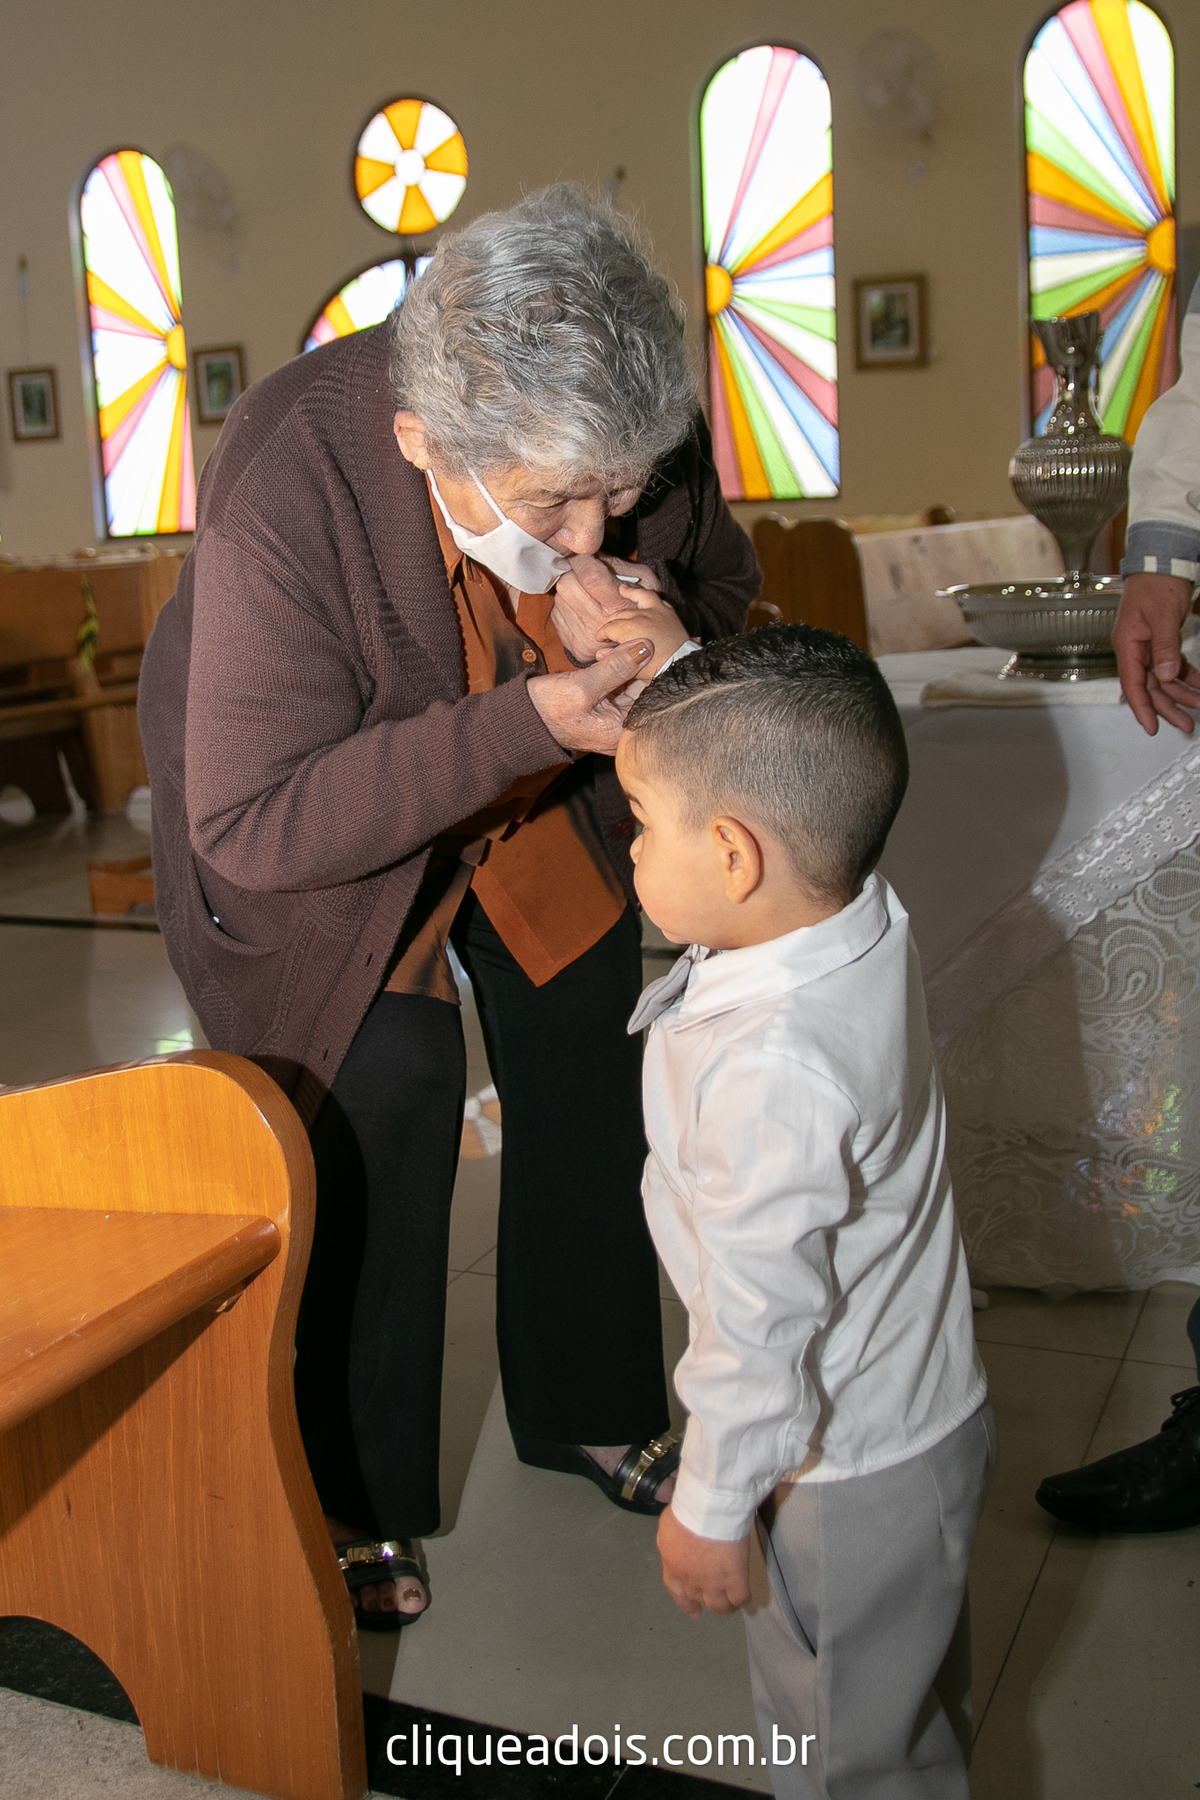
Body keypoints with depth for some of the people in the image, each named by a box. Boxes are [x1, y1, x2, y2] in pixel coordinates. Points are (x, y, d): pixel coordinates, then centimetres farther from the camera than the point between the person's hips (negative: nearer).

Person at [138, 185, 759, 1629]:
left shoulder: (641, 437, -26)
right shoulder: (286, 488, -40)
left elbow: (723, 584, -4)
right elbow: (252, 824, -36)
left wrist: (664, 630, -30)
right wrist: (523, 725, -46)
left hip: (544, 802, 5)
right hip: (307, 825, -4)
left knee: (592, 1071, 8)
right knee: (381, 1096, -11)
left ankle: (590, 1411, 33)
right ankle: (348, 1494, 14)